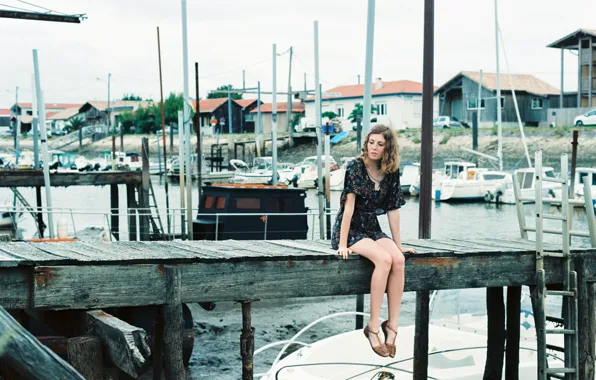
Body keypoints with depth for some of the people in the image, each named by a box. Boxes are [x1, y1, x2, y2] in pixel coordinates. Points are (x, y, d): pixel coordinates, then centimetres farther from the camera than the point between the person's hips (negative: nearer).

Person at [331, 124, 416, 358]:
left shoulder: (391, 173, 4)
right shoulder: (356, 166, -12)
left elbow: (393, 209, 7)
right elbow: (349, 205, -17)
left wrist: (398, 244, 6)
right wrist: (342, 245, -21)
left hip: (372, 229, 5)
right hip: (349, 230, -5)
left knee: (398, 259, -25)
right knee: (383, 259, -31)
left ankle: (392, 324, -20)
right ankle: (373, 327, -25)